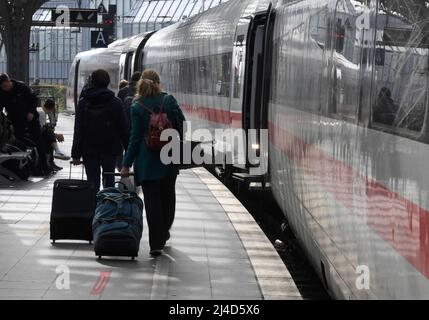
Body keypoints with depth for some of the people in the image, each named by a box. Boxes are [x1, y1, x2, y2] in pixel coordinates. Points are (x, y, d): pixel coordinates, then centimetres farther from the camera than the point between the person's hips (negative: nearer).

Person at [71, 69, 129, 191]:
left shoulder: (83, 103, -3)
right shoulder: (116, 102, -3)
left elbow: (78, 130, -4)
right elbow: (123, 129, -1)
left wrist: (76, 154, -2)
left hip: (89, 149, 0)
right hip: (110, 149, 0)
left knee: (93, 182, 2)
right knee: (109, 181, 12)